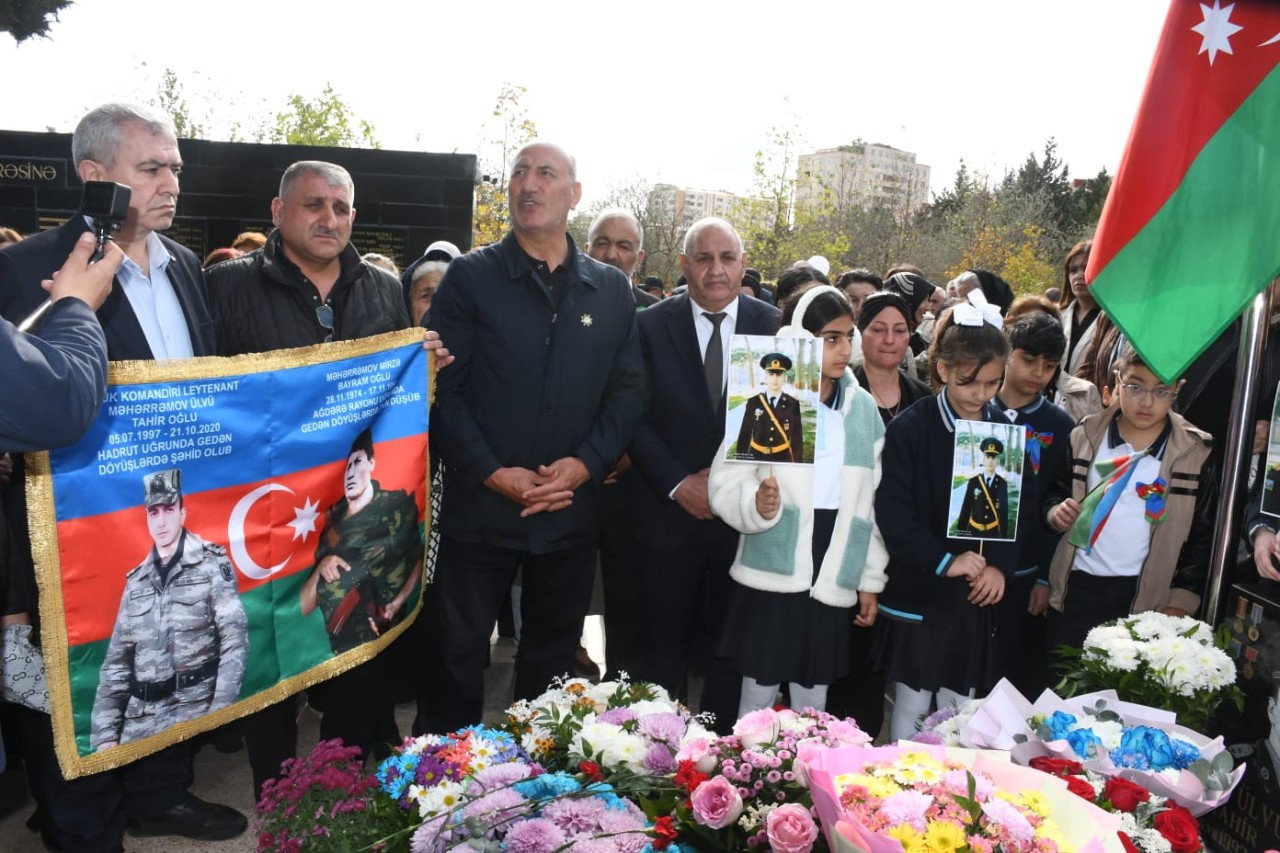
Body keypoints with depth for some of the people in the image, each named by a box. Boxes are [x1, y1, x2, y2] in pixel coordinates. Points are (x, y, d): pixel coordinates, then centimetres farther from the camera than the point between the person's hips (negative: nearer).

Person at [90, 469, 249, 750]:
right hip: (140, 716, 5)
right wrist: (105, 735, 4)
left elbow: (235, 640, -7)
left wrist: (220, 714, -15)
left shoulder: (212, 564, 0)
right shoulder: (136, 581, 14)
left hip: (196, 707, -4)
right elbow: (117, 662, 14)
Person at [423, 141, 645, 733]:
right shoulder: (470, 277, -1)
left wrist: (585, 463, -11)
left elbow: (628, 391, 4)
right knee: (457, 652, 10)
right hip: (479, 506, -2)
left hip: (572, 511, 3)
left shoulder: (612, 290, 8)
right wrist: (494, 474, -15)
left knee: (553, 657, 17)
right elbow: (442, 389, -7)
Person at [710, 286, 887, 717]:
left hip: (833, 583, 4)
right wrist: (756, 504, -31)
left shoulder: (863, 408, 6)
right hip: (771, 578, -4)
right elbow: (724, 484, -10)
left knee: (813, 708, 17)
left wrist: (870, 579, 11)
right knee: (756, 703, 9)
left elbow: (870, 500, 10)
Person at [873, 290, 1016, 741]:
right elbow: (892, 513, -15)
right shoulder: (909, 429, -10)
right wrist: (944, 561, -20)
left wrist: (1000, 565, -9)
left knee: (959, 708, 14)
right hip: (919, 593, -3)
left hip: (977, 598, 3)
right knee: (911, 706, 8)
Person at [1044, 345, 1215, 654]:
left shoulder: (1195, 452, -4)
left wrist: (1181, 602, -4)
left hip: (1146, 597, -2)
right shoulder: (1085, 435, 0)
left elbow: (1202, 537, 0)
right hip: (1076, 589, 2)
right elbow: (1056, 493, 12)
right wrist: (1056, 512, -10)